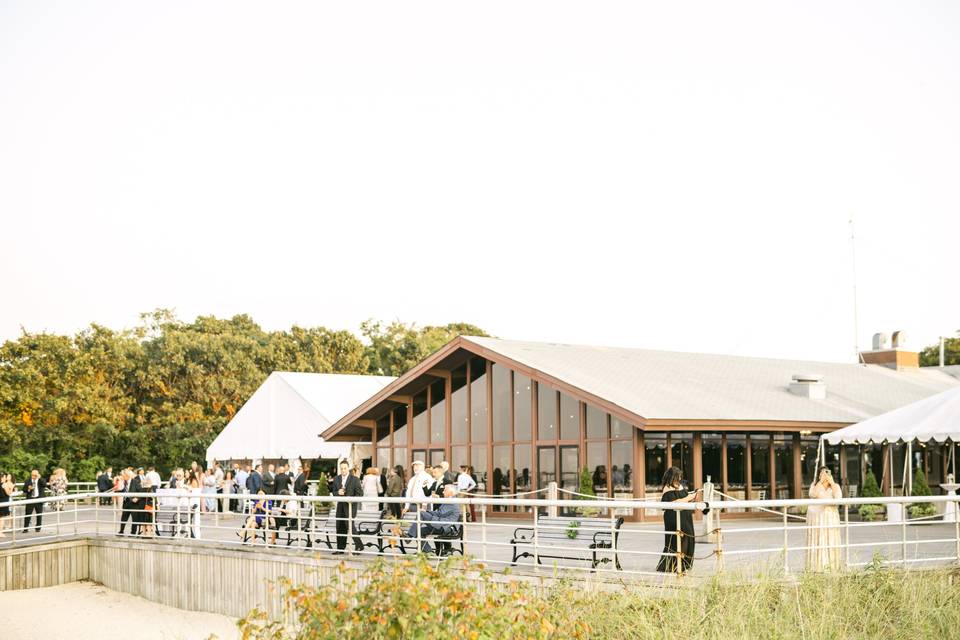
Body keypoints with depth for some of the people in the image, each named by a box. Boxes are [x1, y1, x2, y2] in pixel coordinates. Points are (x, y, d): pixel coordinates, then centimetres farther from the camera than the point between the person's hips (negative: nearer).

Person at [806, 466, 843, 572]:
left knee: (831, 541, -2)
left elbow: (838, 497, -10)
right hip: (816, 516, -1)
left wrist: (831, 482, -9)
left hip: (831, 517, 1)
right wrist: (821, 481, -14)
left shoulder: (835, 486, 9)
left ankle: (832, 566, 0)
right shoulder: (814, 485, 6)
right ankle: (817, 566, -5)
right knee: (817, 542, -5)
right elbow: (813, 494, -15)